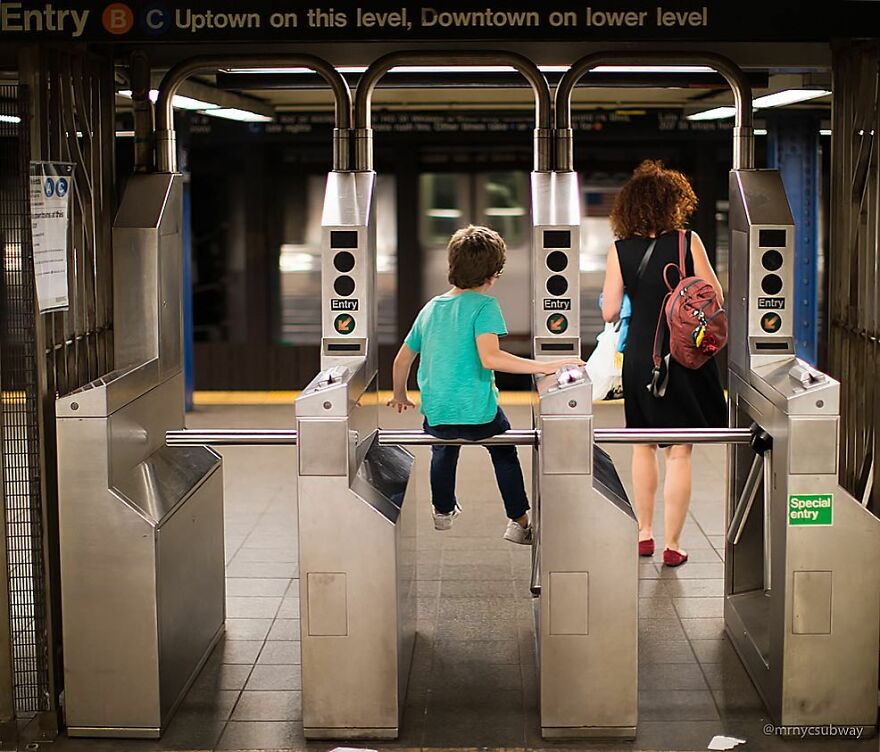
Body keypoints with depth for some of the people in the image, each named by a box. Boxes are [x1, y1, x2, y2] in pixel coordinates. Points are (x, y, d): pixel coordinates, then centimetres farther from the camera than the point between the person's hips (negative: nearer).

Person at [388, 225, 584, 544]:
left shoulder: (431, 307, 7)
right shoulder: (484, 305, -12)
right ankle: (519, 522, 23)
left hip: (435, 416, 4)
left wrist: (400, 396, 30)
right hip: (478, 414, -4)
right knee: (505, 452, 25)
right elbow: (490, 357, -26)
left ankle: (443, 511, 45)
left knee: (443, 447, 37)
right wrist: (545, 367, -23)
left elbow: (402, 359, 13)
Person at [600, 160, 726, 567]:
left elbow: (610, 311, -3)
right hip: (685, 354, -2)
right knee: (679, 450, 3)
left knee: (643, 444, 18)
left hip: (640, 356, 2)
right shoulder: (688, 241, -7)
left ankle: (644, 533, 24)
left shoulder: (620, 249, -3)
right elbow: (714, 298, -5)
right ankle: (672, 544, 3)